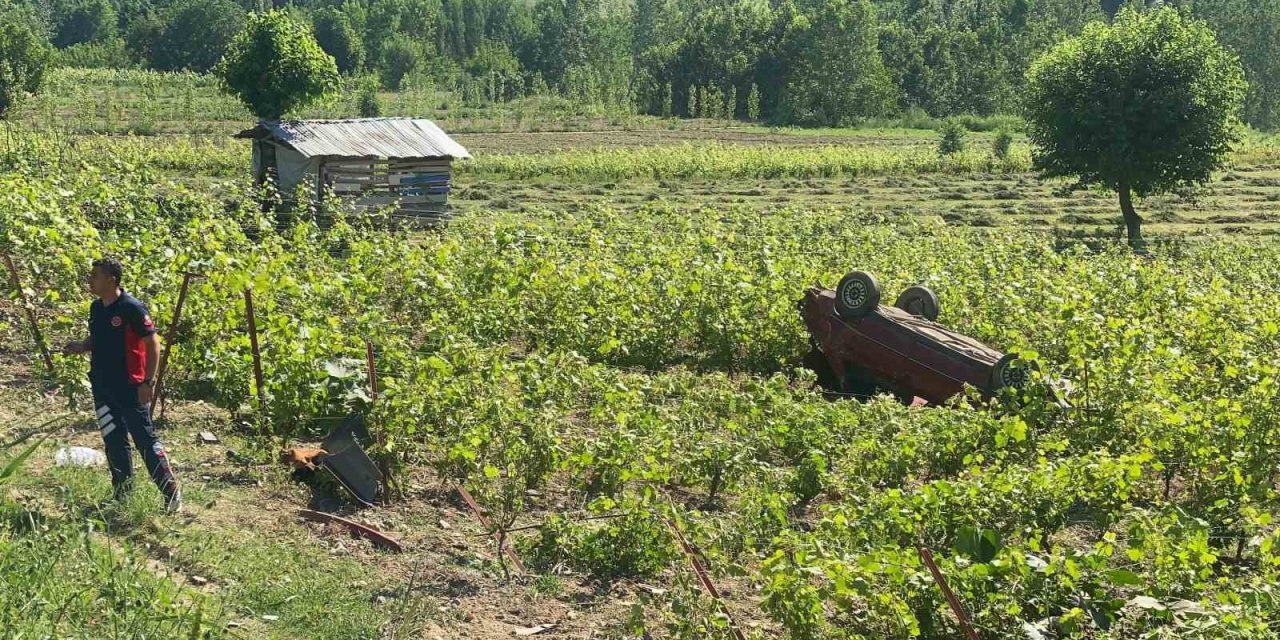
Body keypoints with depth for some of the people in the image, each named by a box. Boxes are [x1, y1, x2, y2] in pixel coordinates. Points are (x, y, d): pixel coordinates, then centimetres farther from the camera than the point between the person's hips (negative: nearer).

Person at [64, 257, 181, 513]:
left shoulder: (131, 308, -16)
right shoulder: (96, 308, 7)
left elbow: (153, 343, -14)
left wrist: (148, 382, -17)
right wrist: (82, 346, -2)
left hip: (130, 388, -7)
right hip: (102, 387, 7)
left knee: (145, 439, -4)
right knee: (114, 441, 12)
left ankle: (171, 493, 3)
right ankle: (122, 494, 22)